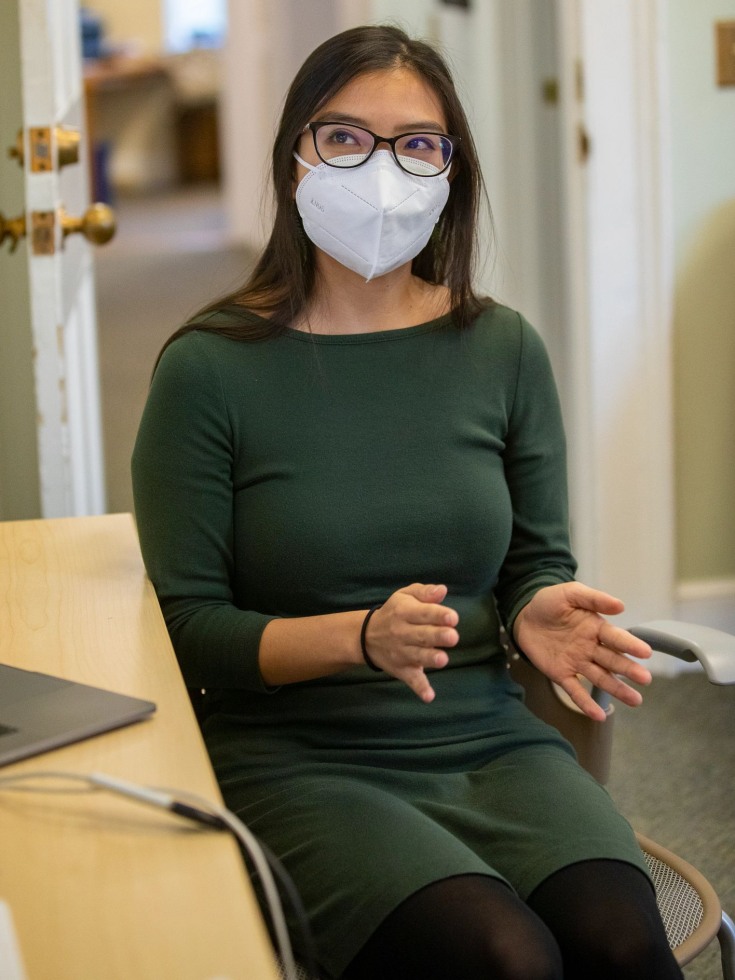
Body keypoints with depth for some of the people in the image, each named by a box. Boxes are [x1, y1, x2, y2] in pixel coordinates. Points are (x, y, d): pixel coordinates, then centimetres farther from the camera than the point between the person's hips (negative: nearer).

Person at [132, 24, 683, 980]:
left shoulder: (503, 348, 6)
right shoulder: (212, 367, -4)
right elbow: (188, 625, -4)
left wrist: (540, 615, -11)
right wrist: (361, 638, -20)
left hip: (488, 740, 3)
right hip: (300, 758, -3)